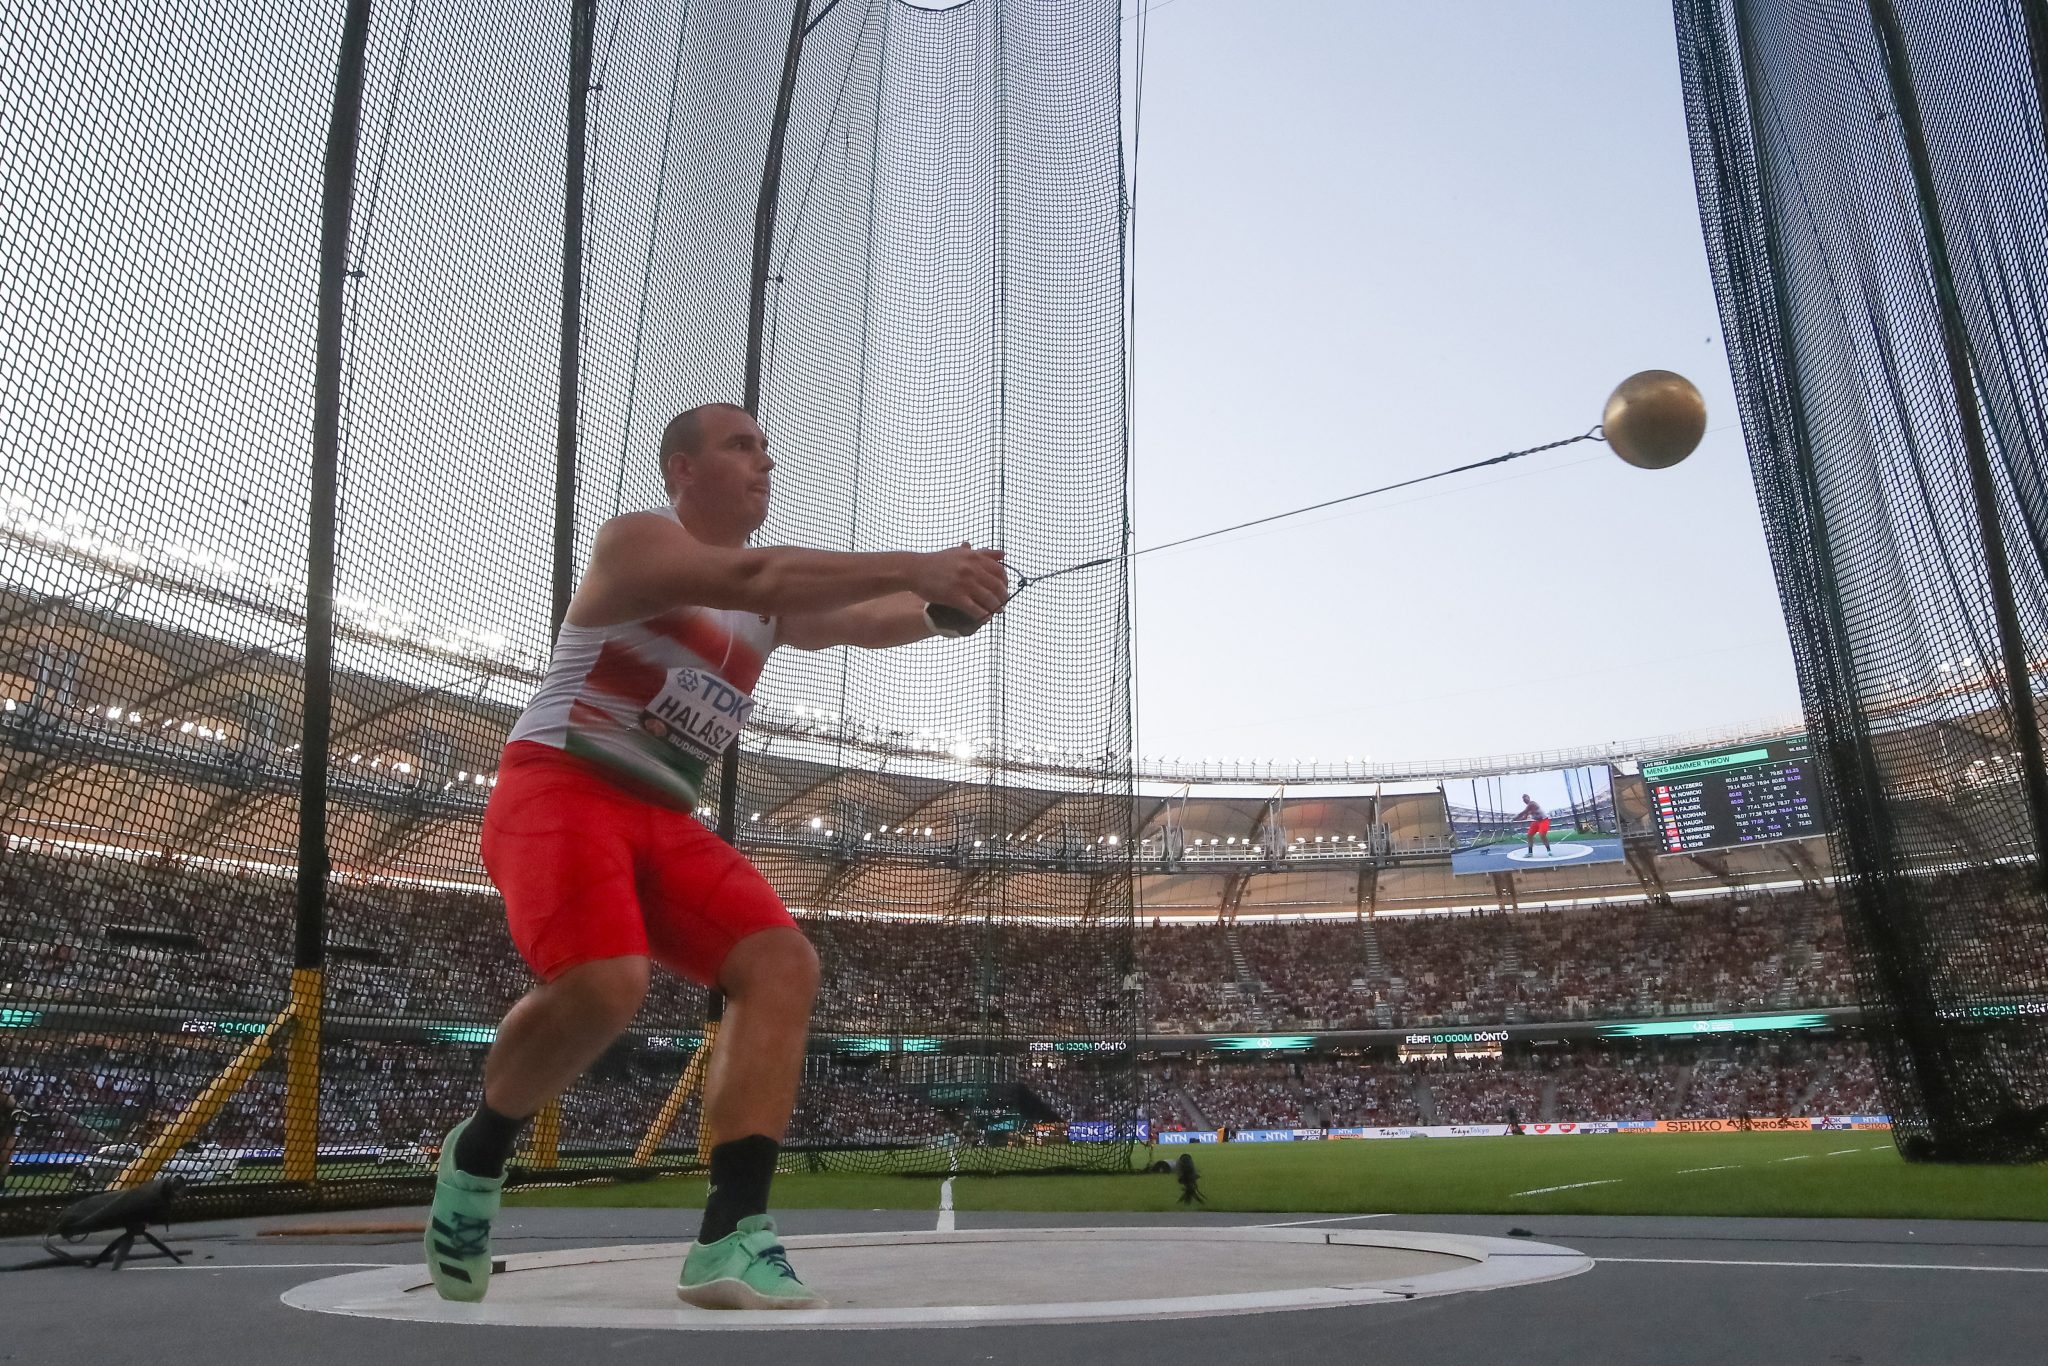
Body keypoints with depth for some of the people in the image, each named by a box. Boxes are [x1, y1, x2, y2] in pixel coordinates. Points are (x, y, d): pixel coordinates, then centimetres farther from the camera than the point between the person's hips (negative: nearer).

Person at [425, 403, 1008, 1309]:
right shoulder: (634, 539, -7)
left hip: (663, 819, 7)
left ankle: (732, 1238, -18)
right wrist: (912, 565, -32)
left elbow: (865, 622, 6)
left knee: (783, 963, -14)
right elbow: (752, 574, -25)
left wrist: (948, 599, -16)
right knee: (604, 982, -31)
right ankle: (478, 1153, 0)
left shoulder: (771, 604, 18)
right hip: (558, 791, -7)